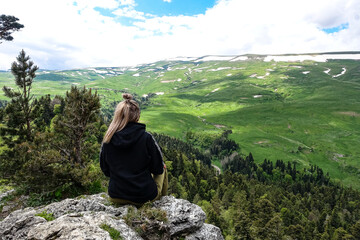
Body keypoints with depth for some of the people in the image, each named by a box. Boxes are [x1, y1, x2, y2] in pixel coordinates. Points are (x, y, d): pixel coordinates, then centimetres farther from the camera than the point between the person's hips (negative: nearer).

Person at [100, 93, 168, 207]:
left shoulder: (108, 140, -10)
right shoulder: (146, 138, -19)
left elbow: (106, 171, 3)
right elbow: (158, 168, -9)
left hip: (115, 197, 4)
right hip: (145, 197, -3)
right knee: (163, 168, 27)